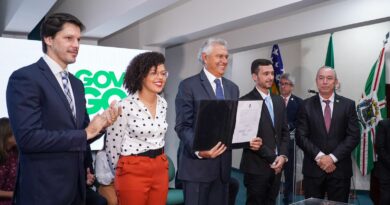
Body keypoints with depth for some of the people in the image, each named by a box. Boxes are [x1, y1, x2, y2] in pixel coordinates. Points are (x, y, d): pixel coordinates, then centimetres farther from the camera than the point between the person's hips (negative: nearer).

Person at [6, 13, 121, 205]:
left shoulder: (77, 84, 12)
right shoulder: (25, 78, -13)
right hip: (43, 190, -7)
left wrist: (102, 123, -6)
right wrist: (85, 133, -15)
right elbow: (28, 137, -22)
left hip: (75, 186, 8)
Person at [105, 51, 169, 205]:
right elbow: (112, 144, -7)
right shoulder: (125, 106, -15)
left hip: (160, 169, 6)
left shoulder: (162, 104, 5)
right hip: (133, 171, -6)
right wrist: (122, 172, 5)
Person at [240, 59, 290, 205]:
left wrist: (282, 156, -3)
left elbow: (284, 132, 12)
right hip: (256, 167, -6)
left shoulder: (279, 101, 13)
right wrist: (272, 158, -12)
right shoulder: (246, 101, -10)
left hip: (276, 166, 6)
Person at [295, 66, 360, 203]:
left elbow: (354, 136, -3)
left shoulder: (348, 105, 3)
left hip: (340, 168, 0)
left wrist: (332, 157, -12)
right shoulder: (306, 105, 2)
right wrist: (319, 156, -14)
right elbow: (301, 136, -3)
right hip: (313, 168, 0)